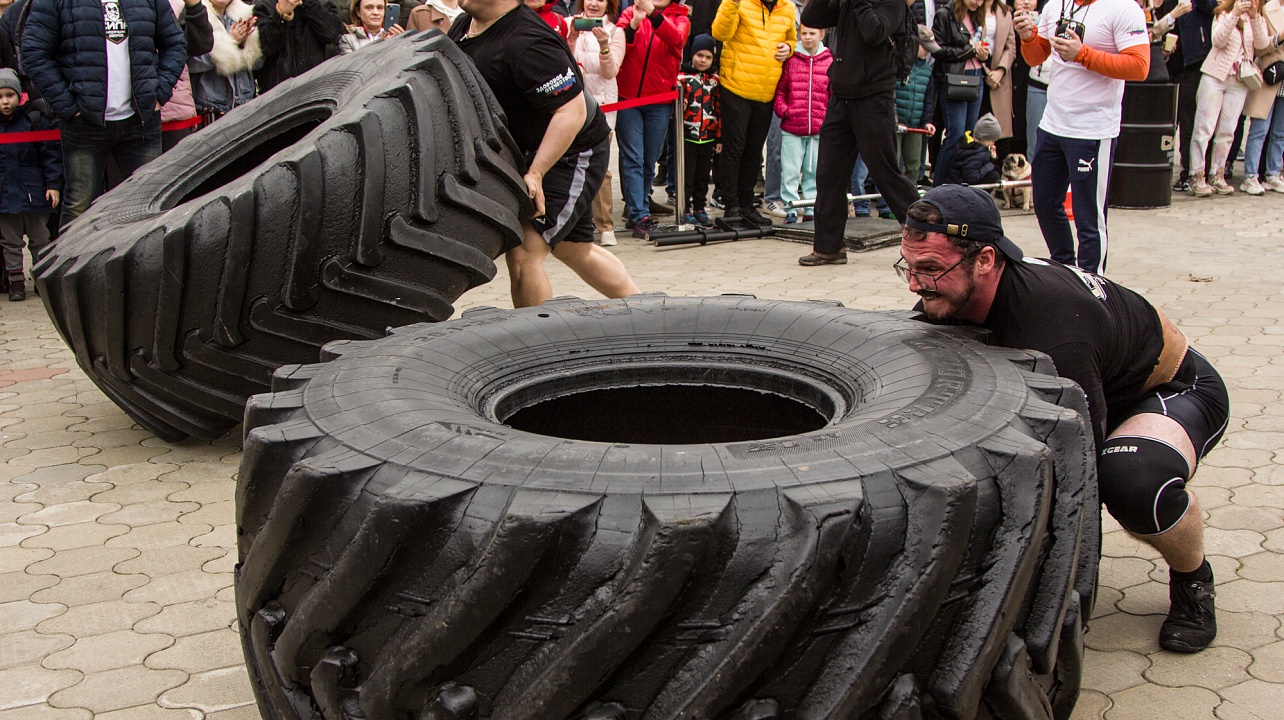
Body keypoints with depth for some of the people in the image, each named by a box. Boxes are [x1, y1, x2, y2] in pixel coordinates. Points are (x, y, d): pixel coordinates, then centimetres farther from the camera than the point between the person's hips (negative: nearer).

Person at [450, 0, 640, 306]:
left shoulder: (528, 43, -29)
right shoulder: (463, 26, 0)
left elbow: (572, 111, -32)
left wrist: (535, 174, -34)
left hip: (573, 155, -10)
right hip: (530, 152, 10)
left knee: (523, 253, -17)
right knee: (575, 250, 21)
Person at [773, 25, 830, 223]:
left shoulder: (829, 61, 5)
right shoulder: (790, 59, 3)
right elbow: (780, 89, 6)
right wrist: (782, 109, -8)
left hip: (818, 129, 1)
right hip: (791, 128, -1)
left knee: (813, 170, 10)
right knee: (790, 171, -1)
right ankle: (790, 208, 7)